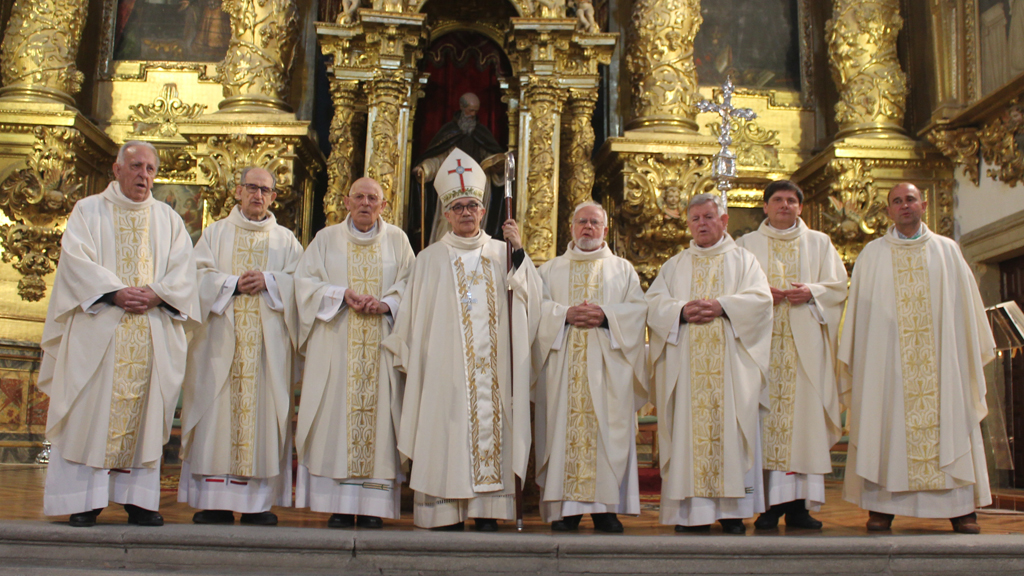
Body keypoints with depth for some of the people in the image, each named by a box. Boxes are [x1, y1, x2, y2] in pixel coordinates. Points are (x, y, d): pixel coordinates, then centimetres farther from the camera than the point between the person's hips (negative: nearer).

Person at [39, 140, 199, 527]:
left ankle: (139, 499, 5)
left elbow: (183, 269, 5)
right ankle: (85, 499, 2)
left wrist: (155, 293, -13)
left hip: (153, 333, 2)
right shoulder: (89, 211, 10)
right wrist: (116, 292, -17)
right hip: (99, 330, -2)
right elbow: (76, 259, -4)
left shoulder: (168, 219, 16)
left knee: (145, 412, 1)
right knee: (91, 409, -4)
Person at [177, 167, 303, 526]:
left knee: (263, 411, -4)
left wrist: (268, 281, -11)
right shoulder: (216, 233, 15)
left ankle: (258, 502, 0)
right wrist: (234, 283, -11)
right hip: (222, 339, 0)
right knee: (218, 410, -5)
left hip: (268, 342, 0)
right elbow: (200, 276, 3)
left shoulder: (285, 240, 16)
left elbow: (299, 281, 4)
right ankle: (215, 500, -2)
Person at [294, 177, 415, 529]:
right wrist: (342, 294, -11)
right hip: (336, 344, 0)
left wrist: (387, 304, -12)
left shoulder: (397, 240, 13)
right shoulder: (326, 239, 13)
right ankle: (340, 505, -1)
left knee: (378, 414, -4)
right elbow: (306, 282, 4)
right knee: (336, 415, -5)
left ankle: (372, 505, -1)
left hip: (382, 347, 0)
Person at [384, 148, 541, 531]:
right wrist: (411, 362, 6)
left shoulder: (502, 254, 14)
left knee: (490, 425, -4)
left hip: (492, 366, 1)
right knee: (447, 435, -6)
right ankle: (447, 515, 0)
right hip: (446, 366, -1)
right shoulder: (431, 259, 12)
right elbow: (414, 314, 11)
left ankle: (487, 513, 1)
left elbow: (530, 298, 2)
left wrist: (519, 252, -6)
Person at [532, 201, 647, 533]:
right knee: (564, 427, -6)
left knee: (608, 429, -6)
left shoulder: (623, 269, 17)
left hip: (608, 368, 0)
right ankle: (566, 506, -2)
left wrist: (606, 316, -12)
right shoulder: (551, 269, 18)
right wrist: (566, 314, -13)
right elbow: (536, 306, 4)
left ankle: (606, 508, -2)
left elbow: (638, 309, 4)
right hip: (563, 366, 0)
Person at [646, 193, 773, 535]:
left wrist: (722, 306, -14)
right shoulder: (675, 265, 20)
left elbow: (760, 298, 0)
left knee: (729, 428, -5)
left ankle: (733, 510, -1)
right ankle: (693, 511, -2)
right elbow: (653, 303, 7)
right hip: (686, 365, 1)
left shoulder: (742, 259, 15)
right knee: (689, 430, -4)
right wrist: (681, 311, -12)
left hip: (730, 365, -1)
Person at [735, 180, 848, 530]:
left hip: (805, 342, 1)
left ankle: (799, 504, -3)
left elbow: (839, 286, 11)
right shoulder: (747, 244, 15)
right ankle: (771, 502, -6)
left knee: (804, 413, -6)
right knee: (766, 413, -8)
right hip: (763, 341, -1)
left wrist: (812, 292, -8)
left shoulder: (819, 243, 18)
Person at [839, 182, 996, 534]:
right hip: (887, 356, -1)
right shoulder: (872, 254, 10)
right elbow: (859, 309, 8)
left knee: (947, 419, -2)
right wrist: (853, 357, 2)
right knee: (887, 422, -4)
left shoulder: (947, 251, 13)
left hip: (940, 356, 1)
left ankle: (961, 507, 4)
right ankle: (882, 505, -1)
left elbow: (966, 304, 12)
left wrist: (976, 348, 7)